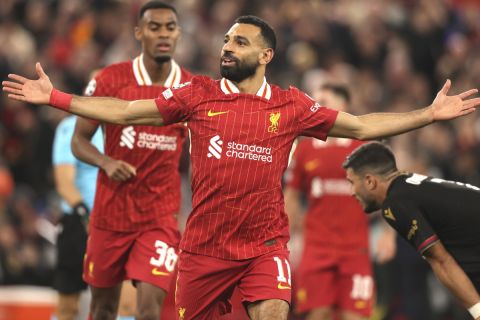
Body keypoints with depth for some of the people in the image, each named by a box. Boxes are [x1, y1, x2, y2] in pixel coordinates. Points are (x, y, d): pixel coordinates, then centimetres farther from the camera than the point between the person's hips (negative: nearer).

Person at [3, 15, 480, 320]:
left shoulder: (291, 106, 3)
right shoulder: (198, 95, 3)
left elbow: (360, 126, 7)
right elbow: (125, 112, 4)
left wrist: (429, 115, 1)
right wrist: (55, 98, -1)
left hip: (264, 244, -1)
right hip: (204, 243, 1)